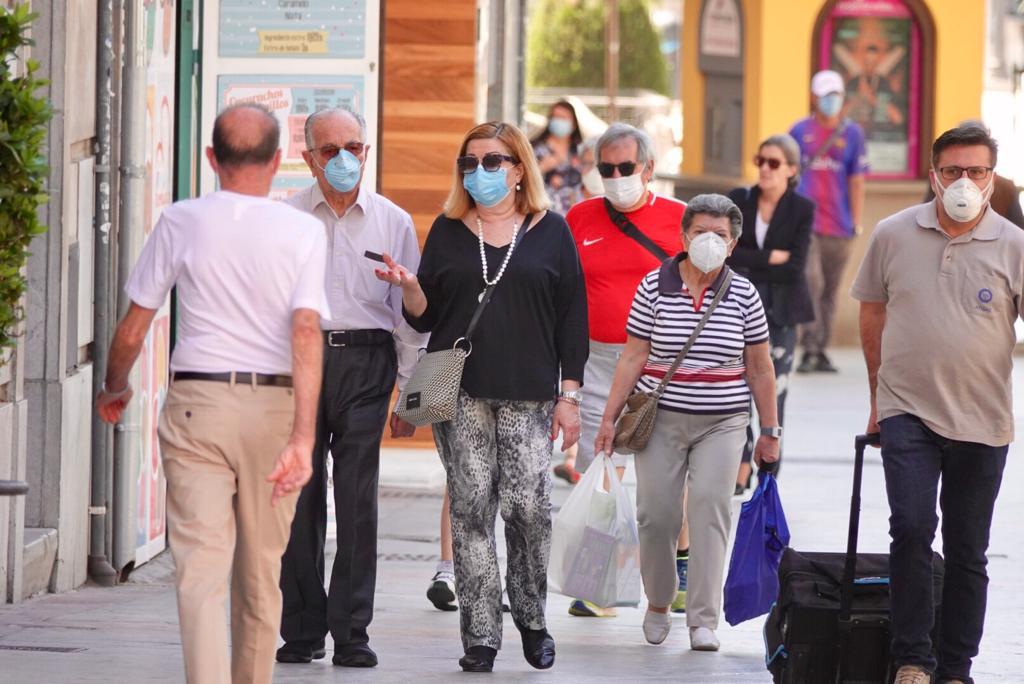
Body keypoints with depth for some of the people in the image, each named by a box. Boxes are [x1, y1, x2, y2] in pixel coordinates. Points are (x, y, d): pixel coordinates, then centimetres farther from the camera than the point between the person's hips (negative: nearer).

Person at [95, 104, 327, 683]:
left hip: (197, 399, -1)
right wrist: (302, 438, -18)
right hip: (274, 405, 1)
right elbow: (307, 333, -12)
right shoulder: (304, 231, -1)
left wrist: (115, 388, 25)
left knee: (201, 569, -7)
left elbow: (131, 333, 4)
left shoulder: (181, 223, 1)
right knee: (261, 573, 14)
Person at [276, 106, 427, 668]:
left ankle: (351, 632, 0)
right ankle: (302, 631, 7)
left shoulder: (392, 222, 10)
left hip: (365, 362, 0)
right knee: (299, 498, -1)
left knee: (358, 501, -4)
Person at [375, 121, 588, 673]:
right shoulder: (448, 231, 12)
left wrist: (569, 396, 0)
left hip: (528, 396, -1)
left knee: (529, 506, -10)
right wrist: (408, 286, -11)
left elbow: (572, 317, 6)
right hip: (461, 394, 2)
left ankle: (531, 616, 12)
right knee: (471, 509, -2)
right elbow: (425, 317, 11)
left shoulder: (551, 232, 8)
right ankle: (480, 636, 2)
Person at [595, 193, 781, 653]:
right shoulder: (654, 287, 0)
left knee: (710, 511, -11)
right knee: (656, 514, -2)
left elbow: (760, 369, 8)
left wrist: (769, 431, 9)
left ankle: (703, 620, -10)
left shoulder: (743, 295, 3)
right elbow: (633, 358, 2)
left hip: (721, 424, 0)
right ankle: (657, 604, 21)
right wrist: (610, 417, -1)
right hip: (662, 420, 0)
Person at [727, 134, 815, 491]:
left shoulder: (802, 209, 0)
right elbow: (727, 252, -7)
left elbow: (795, 267, -9)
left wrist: (749, 267, -8)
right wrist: (771, 257, -11)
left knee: (773, 395, -4)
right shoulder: (738, 200, 5)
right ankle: (741, 468, 9)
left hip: (779, 312, -2)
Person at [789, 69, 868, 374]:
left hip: (839, 225, 1)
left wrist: (856, 222, 0)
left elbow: (857, 181, 6)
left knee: (830, 290, 6)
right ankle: (809, 349, -17)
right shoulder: (800, 131, 7)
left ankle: (821, 351, 12)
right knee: (811, 282, -15)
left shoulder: (852, 133, 7)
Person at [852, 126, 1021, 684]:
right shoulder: (893, 235, 1)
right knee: (911, 528, -16)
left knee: (968, 553, 8)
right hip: (908, 413, 0)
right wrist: (878, 397, 16)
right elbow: (872, 314, 13)